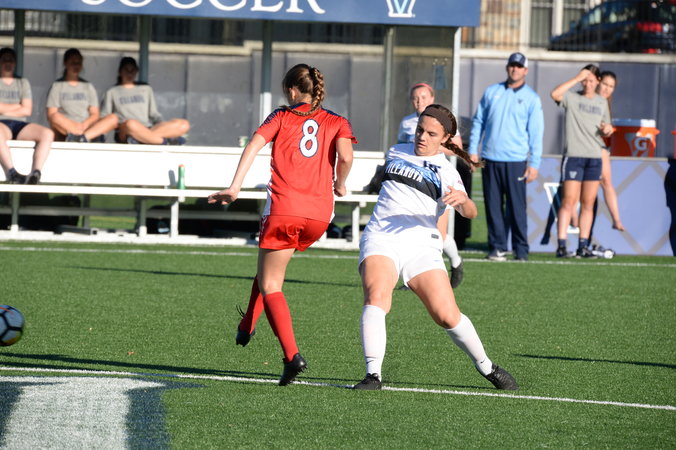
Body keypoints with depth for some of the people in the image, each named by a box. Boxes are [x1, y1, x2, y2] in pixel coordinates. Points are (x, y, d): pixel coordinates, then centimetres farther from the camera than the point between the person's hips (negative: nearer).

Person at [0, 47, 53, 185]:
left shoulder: (23, 83, 25)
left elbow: (27, 111, 10)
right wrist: (17, 107, 6)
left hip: (20, 126, 4)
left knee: (47, 133, -27)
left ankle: (36, 172, -44)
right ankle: (12, 173, -52)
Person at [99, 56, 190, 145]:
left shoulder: (146, 89, 27)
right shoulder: (112, 92, 19)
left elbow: (154, 114, 20)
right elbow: (104, 118, 11)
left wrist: (162, 125, -2)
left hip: (147, 130, 4)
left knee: (184, 124, -24)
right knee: (131, 124, -44)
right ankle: (166, 140, -33)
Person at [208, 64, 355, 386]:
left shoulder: (281, 117, 11)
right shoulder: (337, 123, 14)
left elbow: (254, 145, -5)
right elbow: (345, 156, -6)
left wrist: (234, 188, -10)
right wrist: (339, 185, 13)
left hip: (284, 209, -3)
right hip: (319, 214, 4)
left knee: (270, 285, 1)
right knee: (270, 266, 30)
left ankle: (292, 355, -17)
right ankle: (246, 328, 30)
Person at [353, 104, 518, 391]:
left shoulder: (446, 172, 5)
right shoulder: (396, 153, 16)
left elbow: (470, 213, -11)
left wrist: (463, 200, -31)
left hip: (421, 245, -1)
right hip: (381, 240, 1)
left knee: (448, 316, -9)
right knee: (376, 298, -27)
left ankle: (486, 367, 15)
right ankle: (373, 375, -31)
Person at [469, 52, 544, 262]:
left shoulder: (531, 99, 4)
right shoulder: (492, 92, 12)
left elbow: (536, 133, 2)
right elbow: (478, 122, 17)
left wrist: (534, 164, -4)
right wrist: (473, 150, 8)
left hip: (515, 161, -3)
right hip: (490, 159, 3)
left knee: (517, 208, -5)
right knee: (493, 207, 3)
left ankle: (521, 250, 0)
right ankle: (497, 247, 9)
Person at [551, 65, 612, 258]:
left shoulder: (602, 102, 16)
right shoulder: (572, 98, 0)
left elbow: (606, 129, 25)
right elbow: (555, 94, -22)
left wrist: (608, 130, 1)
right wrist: (577, 78, -19)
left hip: (595, 157, 5)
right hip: (573, 156, -5)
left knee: (588, 204, 5)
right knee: (569, 201, -8)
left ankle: (583, 246, 8)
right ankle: (562, 245, -8)